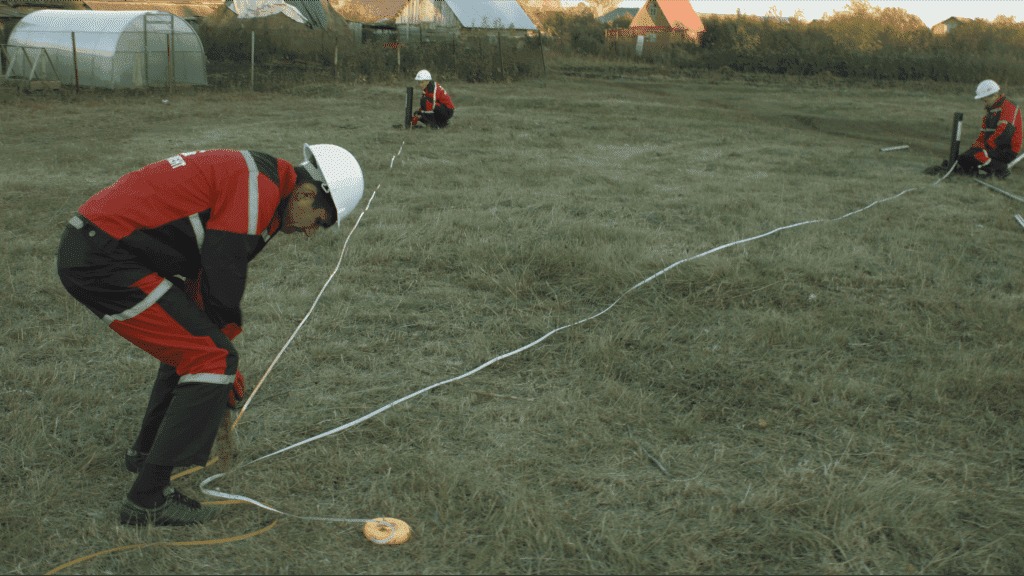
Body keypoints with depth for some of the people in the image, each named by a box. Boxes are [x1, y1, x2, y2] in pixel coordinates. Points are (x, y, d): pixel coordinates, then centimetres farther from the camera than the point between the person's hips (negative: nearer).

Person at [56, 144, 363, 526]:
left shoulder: (248, 176, 18)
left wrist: (219, 345, 24)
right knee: (210, 357, -10)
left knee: (192, 345, 24)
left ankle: (147, 451, 40)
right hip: (105, 261, -11)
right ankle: (147, 500, -6)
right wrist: (225, 357, -2)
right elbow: (222, 277, -15)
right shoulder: (261, 186, -14)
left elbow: (207, 272, 23)